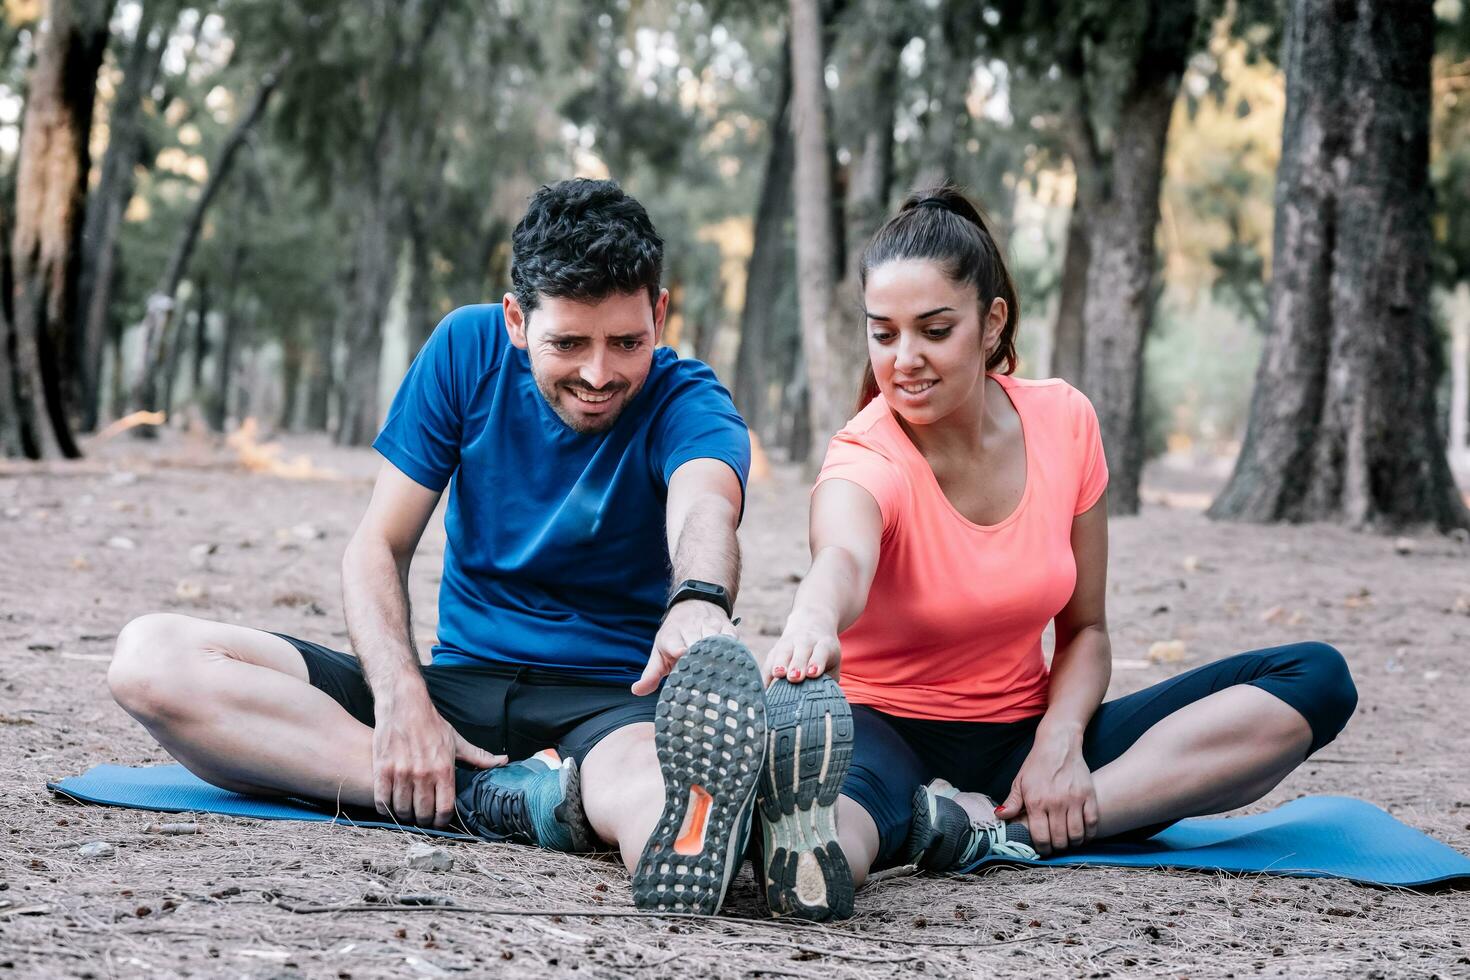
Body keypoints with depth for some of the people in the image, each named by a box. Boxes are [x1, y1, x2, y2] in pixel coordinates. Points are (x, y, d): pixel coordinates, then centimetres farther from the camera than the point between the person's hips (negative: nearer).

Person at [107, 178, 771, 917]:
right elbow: (380, 543, 2)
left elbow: (705, 509, -30)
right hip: (460, 685, 5)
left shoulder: (685, 404, -5)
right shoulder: (470, 350, 4)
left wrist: (699, 604, -56)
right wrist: (400, 695, -18)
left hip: (614, 708, -5)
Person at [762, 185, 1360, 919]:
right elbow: (842, 560, -43)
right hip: (893, 734, -5)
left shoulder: (1063, 423, -2)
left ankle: (1017, 830, -31)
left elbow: (1084, 627, 6)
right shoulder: (867, 462, -17)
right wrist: (813, 624, -69)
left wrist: (1061, 742, -16)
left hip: (1024, 734, 5)